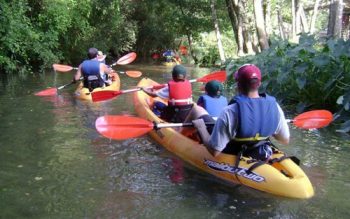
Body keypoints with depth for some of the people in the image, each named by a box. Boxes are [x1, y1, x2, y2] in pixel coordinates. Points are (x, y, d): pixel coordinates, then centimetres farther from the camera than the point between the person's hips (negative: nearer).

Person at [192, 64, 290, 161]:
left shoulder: (231, 111, -28)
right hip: (263, 159, 4)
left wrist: (201, 127, -11)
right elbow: (285, 140, -1)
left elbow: (214, 151, -26)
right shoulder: (274, 107, -15)